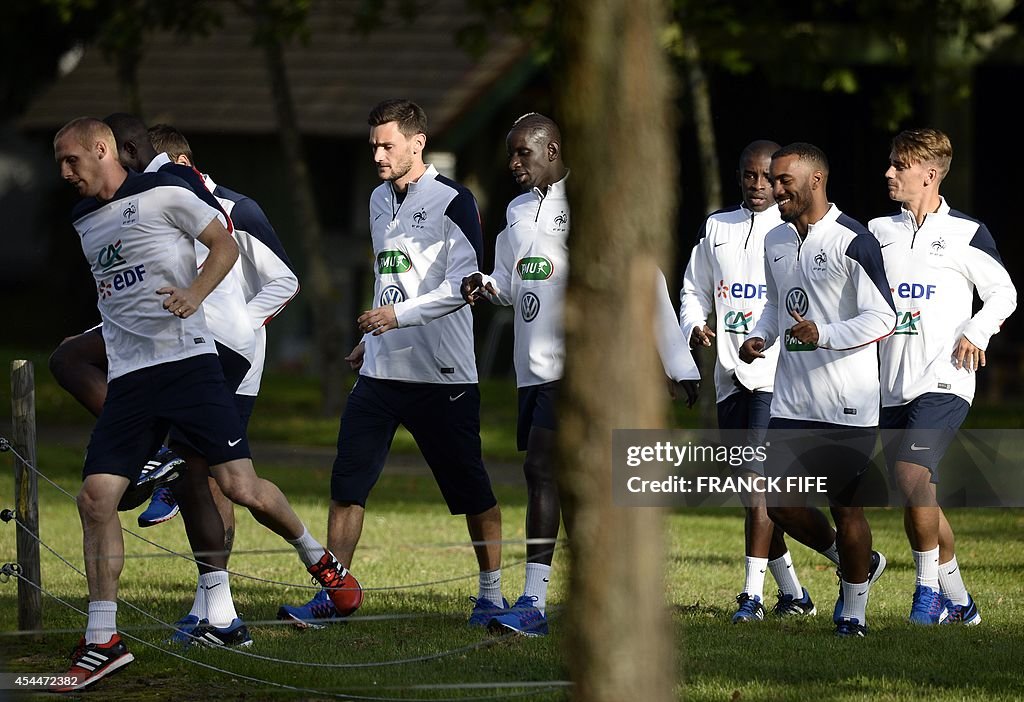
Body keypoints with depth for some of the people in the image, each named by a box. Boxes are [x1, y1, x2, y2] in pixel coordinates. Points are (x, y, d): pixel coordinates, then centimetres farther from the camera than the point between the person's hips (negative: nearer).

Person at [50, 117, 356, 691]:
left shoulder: (164, 194, -3)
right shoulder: (84, 220, 16)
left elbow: (225, 244, 3)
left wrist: (195, 293, -12)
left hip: (187, 359, -5)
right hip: (127, 378, 5)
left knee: (240, 487, -10)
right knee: (96, 498, -9)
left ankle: (320, 559, 19)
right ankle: (103, 642, -4)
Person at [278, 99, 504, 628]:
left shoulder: (452, 202, -9)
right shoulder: (379, 199, 15)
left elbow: (465, 284, -16)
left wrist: (401, 315, -21)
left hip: (442, 371, -7)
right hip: (381, 368, 7)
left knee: (471, 490, 1)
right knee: (348, 482, 0)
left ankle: (491, 595, 12)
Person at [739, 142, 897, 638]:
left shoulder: (852, 241, -12)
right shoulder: (775, 242, 11)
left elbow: (882, 318, -13)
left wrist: (823, 335, -24)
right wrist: (760, 337, 6)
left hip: (848, 405, -7)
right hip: (792, 402, 7)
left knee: (845, 506, -1)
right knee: (781, 505, 1)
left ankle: (854, 607, 15)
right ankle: (858, 563, 26)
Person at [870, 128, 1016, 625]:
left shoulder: (966, 233, -1)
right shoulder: (878, 232, 12)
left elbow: (1004, 293, 5)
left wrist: (976, 333, -11)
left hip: (944, 381, -6)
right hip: (893, 386, 6)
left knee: (912, 474, -23)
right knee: (915, 495, 8)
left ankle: (929, 589, -11)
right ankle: (957, 600, 21)